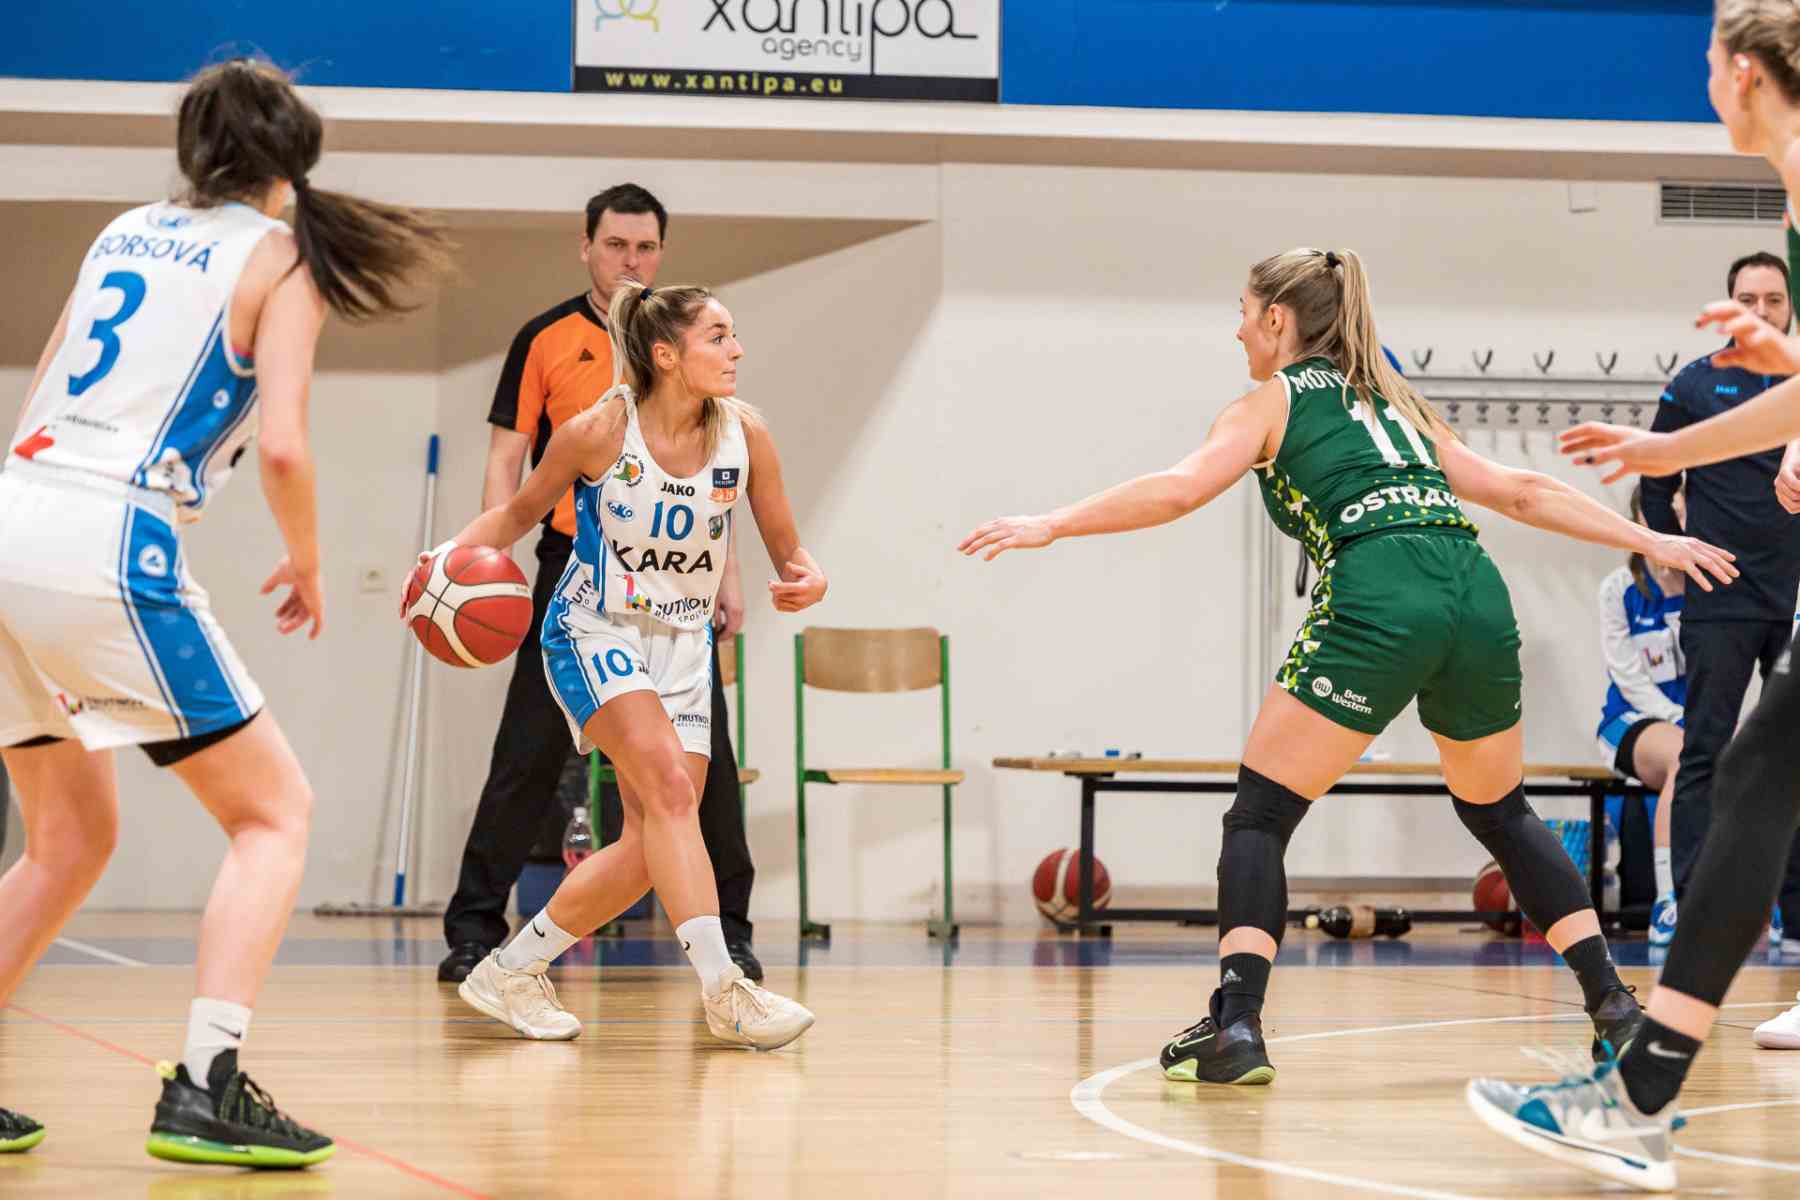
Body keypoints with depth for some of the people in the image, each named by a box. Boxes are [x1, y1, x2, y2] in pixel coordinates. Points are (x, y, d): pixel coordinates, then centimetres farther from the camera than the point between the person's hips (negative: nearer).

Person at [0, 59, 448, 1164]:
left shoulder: (127, 232, 21)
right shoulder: (279, 257, 3)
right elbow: (282, 445, -8)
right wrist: (308, 566, 8)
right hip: (106, 545, -7)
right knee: (275, 811, 5)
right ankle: (207, 1089, -11)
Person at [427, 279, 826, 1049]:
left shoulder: (744, 434, -8)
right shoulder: (598, 432, -16)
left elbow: (786, 548, 2)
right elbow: (522, 511, 1)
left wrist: (806, 579, -21)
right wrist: (455, 552, -16)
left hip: (684, 646, 5)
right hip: (594, 635, -5)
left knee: (651, 848, -2)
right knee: (669, 786, -27)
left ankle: (510, 973, 15)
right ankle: (723, 991, -31)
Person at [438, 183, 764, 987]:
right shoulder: (546, 340, 1)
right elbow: (506, 459, 0)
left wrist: (727, 575, 9)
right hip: (572, 567, -2)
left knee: (704, 759, 1)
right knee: (529, 756, -3)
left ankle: (727, 928, 12)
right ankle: (475, 928, 3)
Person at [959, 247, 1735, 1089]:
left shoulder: (1268, 406, 15)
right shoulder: (1393, 401, 31)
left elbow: (1176, 491, -1)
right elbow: (1523, 493, 30)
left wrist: (1051, 526, 3)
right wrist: (1647, 540, 35)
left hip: (1379, 601, -6)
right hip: (1477, 593, 6)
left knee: (1260, 813, 4)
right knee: (1499, 812, 25)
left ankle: (1236, 1024, -12)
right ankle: (1613, 1003, 19)